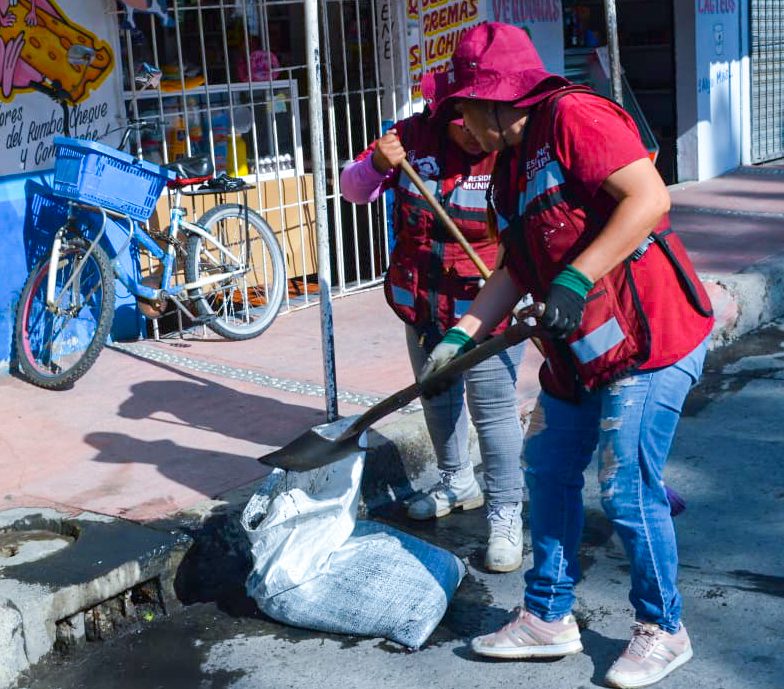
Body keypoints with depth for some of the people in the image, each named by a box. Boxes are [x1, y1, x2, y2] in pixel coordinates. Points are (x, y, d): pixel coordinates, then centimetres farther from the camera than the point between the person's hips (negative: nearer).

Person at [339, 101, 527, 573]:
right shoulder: (414, 136, -7)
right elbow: (353, 190, 0)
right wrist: (377, 164, -21)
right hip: (422, 303, 6)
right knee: (438, 397, 21)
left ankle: (506, 514, 8)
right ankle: (457, 483, 43)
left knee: (493, 408, -6)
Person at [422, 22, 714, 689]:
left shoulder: (572, 116, -14)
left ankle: (663, 631, 18)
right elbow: (517, 271, 17)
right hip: (578, 352, 10)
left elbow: (649, 198, -24)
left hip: (650, 336, -10)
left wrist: (574, 280, -27)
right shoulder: (510, 166, 15)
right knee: (550, 472, 14)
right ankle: (547, 618, 29)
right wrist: (459, 335, 9)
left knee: (627, 490, -3)